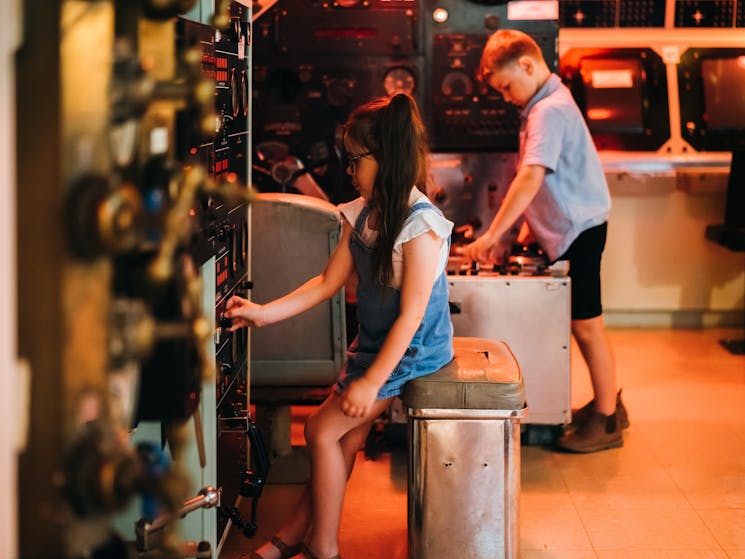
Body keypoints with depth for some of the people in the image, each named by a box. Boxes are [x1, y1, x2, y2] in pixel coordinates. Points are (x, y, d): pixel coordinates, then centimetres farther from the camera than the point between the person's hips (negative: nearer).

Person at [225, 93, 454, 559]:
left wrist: (372, 381, -21)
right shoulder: (361, 215, 2)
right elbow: (328, 283, 9)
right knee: (348, 436, 4)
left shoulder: (420, 225, -23)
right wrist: (265, 313, 3)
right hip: (373, 344, 7)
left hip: (410, 349, -7)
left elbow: (411, 314, -22)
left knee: (323, 430, -7)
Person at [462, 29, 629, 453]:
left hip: (579, 229, -10)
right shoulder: (546, 103, 13)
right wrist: (528, 223, 15)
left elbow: (531, 179, -28)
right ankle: (608, 402, 28)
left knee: (586, 324, -2)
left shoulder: (549, 111, -20)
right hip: (569, 227, 10)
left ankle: (606, 422, 8)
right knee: (582, 322, 16)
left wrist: (492, 236, -28)